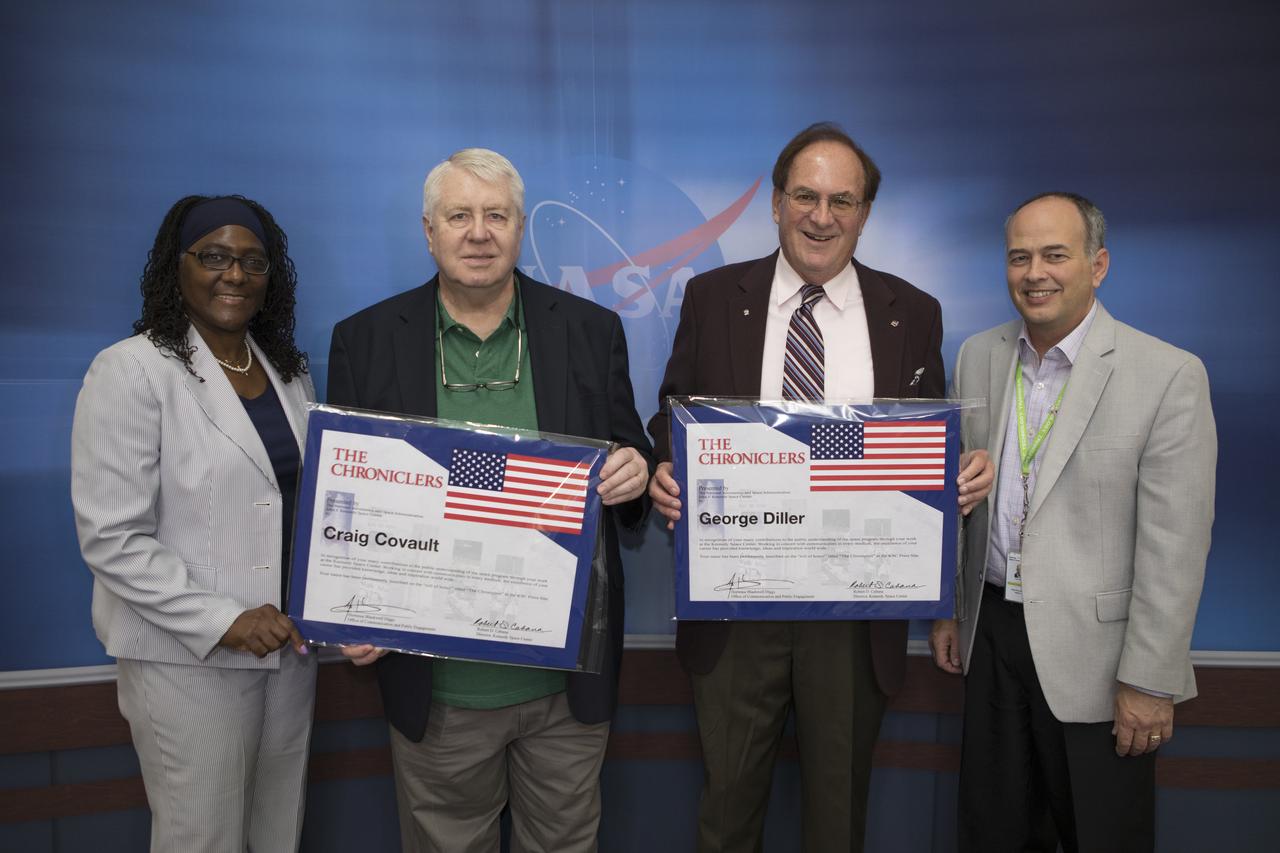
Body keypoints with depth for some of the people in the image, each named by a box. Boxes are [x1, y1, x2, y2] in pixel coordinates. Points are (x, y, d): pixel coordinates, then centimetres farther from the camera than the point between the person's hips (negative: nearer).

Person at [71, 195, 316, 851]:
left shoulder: (288, 369, 8)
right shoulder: (132, 371, -10)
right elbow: (112, 539, -15)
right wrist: (222, 621, -19)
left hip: (289, 644, 6)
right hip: (188, 656, -5)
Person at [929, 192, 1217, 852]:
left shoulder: (1168, 376, -12)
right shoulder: (978, 357, 3)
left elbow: (1175, 545, -13)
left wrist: (1150, 681, -13)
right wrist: (946, 608, 11)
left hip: (1093, 651, -4)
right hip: (992, 632, 4)